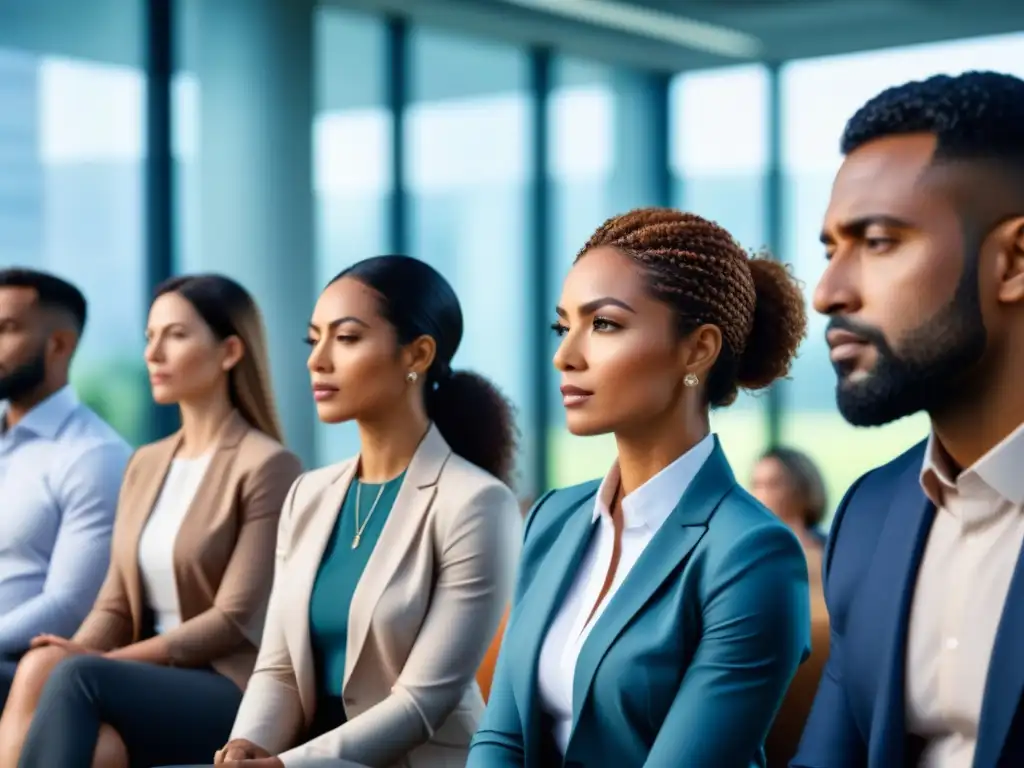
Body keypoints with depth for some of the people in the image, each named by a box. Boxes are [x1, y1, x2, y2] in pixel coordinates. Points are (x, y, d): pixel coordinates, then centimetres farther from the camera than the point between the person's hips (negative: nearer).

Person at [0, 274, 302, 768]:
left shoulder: (266, 467, -6)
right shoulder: (145, 465, 17)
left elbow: (235, 620, -12)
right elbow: (115, 603, 13)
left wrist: (103, 659, -17)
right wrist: (76, 652, -11)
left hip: (234, 691, -5)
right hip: (152, 682, 6)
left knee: (79, 678, -32)